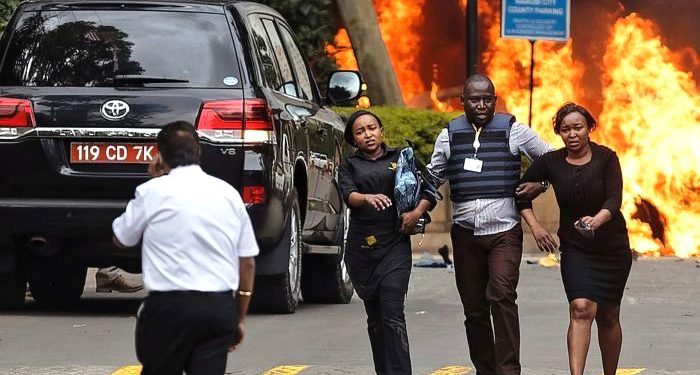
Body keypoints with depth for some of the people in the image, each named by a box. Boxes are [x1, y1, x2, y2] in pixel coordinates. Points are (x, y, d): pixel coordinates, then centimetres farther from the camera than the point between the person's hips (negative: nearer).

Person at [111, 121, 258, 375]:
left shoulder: (154, 192, -4)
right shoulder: (229, 194, 9)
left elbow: (121, 238, 12)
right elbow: (247, 262, 12)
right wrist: (239, 318, 20)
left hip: (170, 306, -3)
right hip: (220, 306, 3)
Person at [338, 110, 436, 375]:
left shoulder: (401, 159, 9)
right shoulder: (349, 166, 10)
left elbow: (428, 193, 7)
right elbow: (348, 195, -10)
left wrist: (418, 211, -12)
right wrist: (368, 198, -32)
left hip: (395, 246, -2)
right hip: (361, 248, 2)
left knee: (393, 315, -13)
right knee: (375, 318, 9)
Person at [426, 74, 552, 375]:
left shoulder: (513, 131, 3)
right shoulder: (450, 135, 9)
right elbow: (432, 177, 17)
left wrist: (539, 184, -4)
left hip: (504, 231, -3)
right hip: (465, 234, 3)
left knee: (501, 296, -22)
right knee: (474, 309, 7)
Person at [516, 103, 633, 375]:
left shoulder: (606, 159, -9)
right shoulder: (551, 163, -5)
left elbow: (614, 200, -21)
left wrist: (597, 220, -41)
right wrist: (534, 226, -4)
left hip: (613, 248, 0)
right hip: (575, 248, 0)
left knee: (608, 317, 10)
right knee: (581, 309, -20)